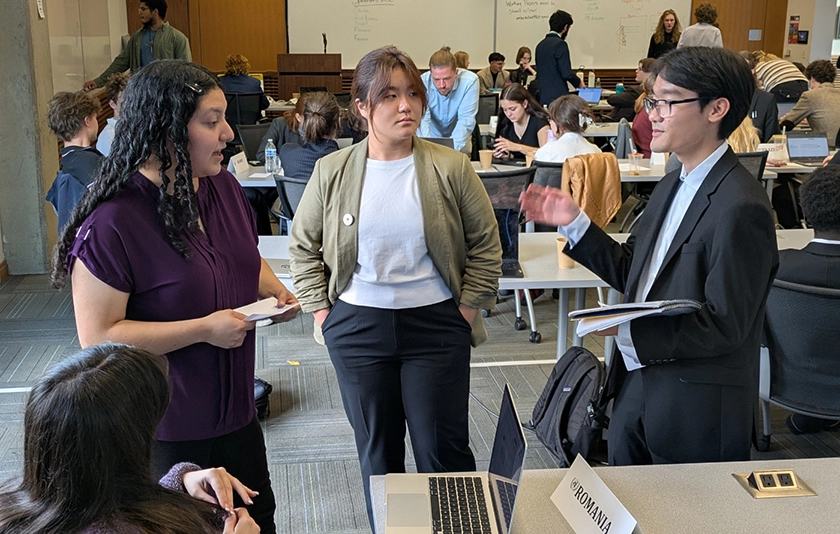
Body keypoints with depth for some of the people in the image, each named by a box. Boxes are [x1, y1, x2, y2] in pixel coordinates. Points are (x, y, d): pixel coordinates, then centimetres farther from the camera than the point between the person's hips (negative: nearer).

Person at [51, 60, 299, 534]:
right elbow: (97, 337, -23)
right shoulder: (112, 223, -23)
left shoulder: (224, 187, 1)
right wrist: (203, 329, -26)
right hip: (164, 430, -7)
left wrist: (276, 291, -3)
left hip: (235, 408, 7)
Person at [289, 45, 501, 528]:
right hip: (357, 326, 2)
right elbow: (304, 245, 9)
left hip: (434, 325, -1)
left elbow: (486, 245, 1)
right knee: (376, 450, 14)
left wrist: (466, 310, -3)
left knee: (442, 449, 5)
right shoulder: (332, 171, -2)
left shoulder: (451, 168, -6)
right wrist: (321, 311, 3)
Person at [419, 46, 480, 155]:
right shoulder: (423, 82, -21)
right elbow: (422, 119, -24)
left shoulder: (470, 81, -22)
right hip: (432, 137, 0)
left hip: (459, 143, 0)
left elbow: (466, 121, -22)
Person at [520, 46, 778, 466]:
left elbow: (724, 326, -23)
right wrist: (573, 222, 1)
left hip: (696, 412, -8)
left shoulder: (741, 208, -21)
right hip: (636, 388, 8)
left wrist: (628, 327, -29)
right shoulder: (672, 187, 9)